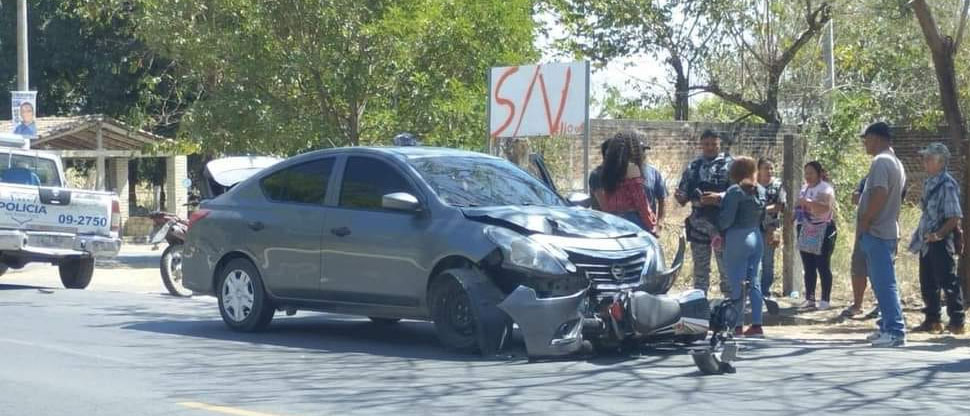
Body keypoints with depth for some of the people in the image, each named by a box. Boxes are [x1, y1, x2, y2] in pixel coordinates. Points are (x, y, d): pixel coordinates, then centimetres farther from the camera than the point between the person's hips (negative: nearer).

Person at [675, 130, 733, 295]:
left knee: (726, 266, -2)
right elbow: (684, 192, 17)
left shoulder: (729, 164, 1)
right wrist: (680, 197, -6)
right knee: (700, 268, 11)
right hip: (698, 221, 4)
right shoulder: (693, 167, 15)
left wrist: (718, 197, -22)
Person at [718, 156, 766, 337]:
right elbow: (762, 217, 11)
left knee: (737, 283, -2)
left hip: (738, 239, -7)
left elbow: (727, 218, -15)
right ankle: (757, 324, 8)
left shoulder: (736, 191, -13)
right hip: (757, 237, 7)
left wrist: (718, 229, 2)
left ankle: (736, 326, -1)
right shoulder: (760, 190, 8)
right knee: (754, 281, 10)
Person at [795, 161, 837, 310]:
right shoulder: (804, 189, 16)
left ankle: (825, 300, 0)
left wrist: (808, 202, -30)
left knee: (823, 267, -4)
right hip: (806, 232, 7)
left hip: (822, 233, -7)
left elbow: (826, 208, -26)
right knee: (808, 268, 8)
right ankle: (809, 298, 13)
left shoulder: (826, 189, -9)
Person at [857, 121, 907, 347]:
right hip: (889, 229, 10)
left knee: (884, 283, -10)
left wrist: (864, 222, -15)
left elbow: (879, 195, -25)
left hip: (876, 232, -10)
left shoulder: (880, 161, -14)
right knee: (882, 283, 15)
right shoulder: (896, 163, 18)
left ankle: (895, 331, -12)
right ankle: (888, 327, 20)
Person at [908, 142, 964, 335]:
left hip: (941, 241, -9)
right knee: (927, 284, 12)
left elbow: (955, 218, -19)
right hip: (927, 241, 9)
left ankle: (957, 322, 2)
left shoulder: (947, 185, -15)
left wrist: (939, 234, -23)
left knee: (948, 282, -4)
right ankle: (932, 320, 21)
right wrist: (921, 235, 15)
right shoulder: (928, 183, 11)